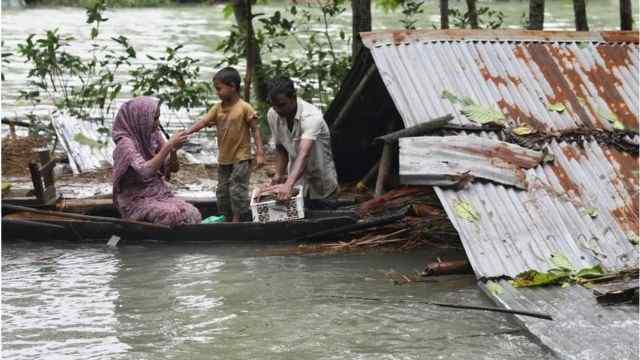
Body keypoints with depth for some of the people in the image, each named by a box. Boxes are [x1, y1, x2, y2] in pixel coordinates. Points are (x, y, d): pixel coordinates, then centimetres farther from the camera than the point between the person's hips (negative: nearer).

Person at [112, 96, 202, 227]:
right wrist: (168, 146, -30)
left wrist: (174, 150, -10)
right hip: (137, 202, -6)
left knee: (192, 213, -21)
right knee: (177, 216, -31)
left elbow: (168, 169, 10)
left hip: (159, 195, 6)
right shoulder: (125, 144, -16)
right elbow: (145, 171, -32)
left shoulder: (154, 136, 5)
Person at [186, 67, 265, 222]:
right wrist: (186, 133, -16)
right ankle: (227, 221, 21)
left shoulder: (244, 108, -12)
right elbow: (203, 122, -2)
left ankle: (237, 220, -4)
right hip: (224, 159, 7)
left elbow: (255, 130, -10)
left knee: (237, 190, -11)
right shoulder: (218, 108, 5)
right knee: (222, 192, 12)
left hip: (241, 158, -7)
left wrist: (260, 153, -15)